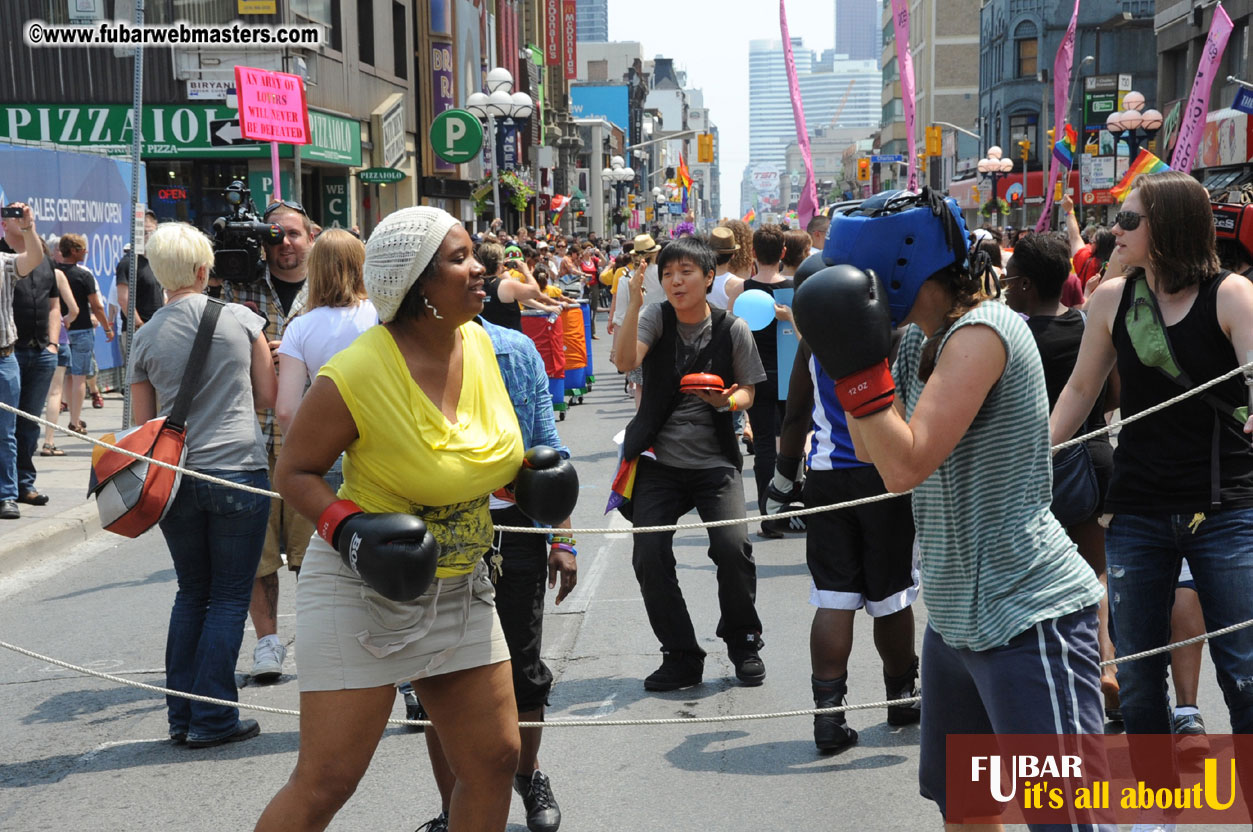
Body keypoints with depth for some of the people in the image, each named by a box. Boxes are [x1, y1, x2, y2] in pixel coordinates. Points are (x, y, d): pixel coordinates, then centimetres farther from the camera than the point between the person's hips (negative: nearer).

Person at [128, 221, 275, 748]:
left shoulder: (146, 337, 1)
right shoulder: (241, 320, -3)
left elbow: (142, 424, 5)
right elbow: (268, 397, 4)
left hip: (175, 479, 3)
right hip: (238, 472, -3)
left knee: (191, 592, 17)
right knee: (230, 598, 5)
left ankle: (181, 715, 17)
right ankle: (213, 719, 4)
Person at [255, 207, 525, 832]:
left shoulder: (476, 341, 0)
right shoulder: (355, 375, -21)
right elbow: (294, 472, -10)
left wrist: (523, 474, 3)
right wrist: (351, 527, -25)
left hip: (459, 587, 7)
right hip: (364, 590, -6)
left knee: (494, 760, 9)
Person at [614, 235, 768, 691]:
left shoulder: (732, 329, -1)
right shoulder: (655, 316, -1)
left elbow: (748, 393, 7)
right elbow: (625, 362, -18)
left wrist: (727, 401, -16)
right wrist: (634, 302, -28)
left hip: (715, 461, -1)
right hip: (659, 461, 1)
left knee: (734, 548, -18)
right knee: (649, 557, -11)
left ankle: (744, 644, 9)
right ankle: (681, 657, 8)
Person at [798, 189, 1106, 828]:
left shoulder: (983, 330, -19)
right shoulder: (920, 341, 9)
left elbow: (906, 466, -24)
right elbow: (873, 452, 15)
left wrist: (856, 362, -22)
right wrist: (851, 357, 7)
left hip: (1028, 618, -10)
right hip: (956, 618, 10)